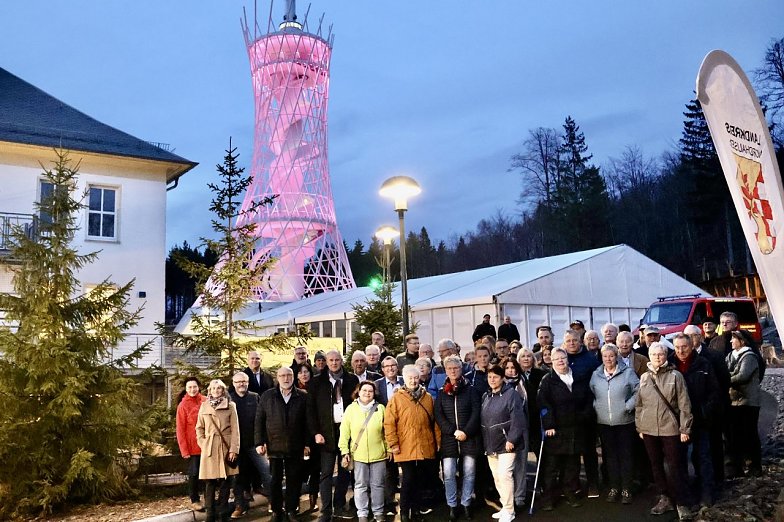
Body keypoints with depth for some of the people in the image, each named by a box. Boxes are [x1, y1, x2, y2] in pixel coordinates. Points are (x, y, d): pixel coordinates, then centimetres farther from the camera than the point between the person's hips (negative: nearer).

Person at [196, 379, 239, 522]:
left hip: (226, 447, -1)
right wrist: (202, 443, -1)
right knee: (210, 482, 1)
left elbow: (235, 430, -1)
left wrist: (233, 449, -8)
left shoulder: (230, 406, 1)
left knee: (225, 481, 3)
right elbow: (199, 428, 12)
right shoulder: (204, 406, 7)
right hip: (209, 448, 1)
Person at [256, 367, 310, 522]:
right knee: (275, 480, 9)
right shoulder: (267, 396, 3)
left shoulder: (303, 397, 2)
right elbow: (259, 420, 3)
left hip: (295, 447, 0)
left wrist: (307, 444, -1)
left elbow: (307, 422, 3)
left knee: (294, 480, 6)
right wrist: (259, 442, -3)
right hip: (274, 446, 0)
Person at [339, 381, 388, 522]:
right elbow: (344, 431, -1)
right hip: (358, 454, 0)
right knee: (360, 485, 7)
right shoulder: (351, 408, 0)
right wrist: (344, 451, -5)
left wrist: (389, 448, 6)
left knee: (377, 485, 9)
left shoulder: (380, 408, 2)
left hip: (378, 454, 1)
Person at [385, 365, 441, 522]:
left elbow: (434, 421, 12)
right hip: (406, 448, -3)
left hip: (426, 448, 4)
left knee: (422, 479, 11)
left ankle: (417, 507, 27)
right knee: (408, 479, 0)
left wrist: (438, 441, 9)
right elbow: (389, 423, -6)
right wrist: (393, 444, -10)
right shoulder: (396, 398, -2)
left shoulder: (428, 398, 9)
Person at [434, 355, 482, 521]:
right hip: (448, 438, 1)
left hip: (469, 438, -1)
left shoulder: (471, 390, 4)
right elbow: (438, 415, 2)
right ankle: (452, 505, 9)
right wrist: (453, 432, -10)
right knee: (449, 474, -3)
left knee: (469, 473, 3)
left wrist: (466, 432, -12)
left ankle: (466, 503, 17)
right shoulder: (442, 392, 9)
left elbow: (476, 413, -2)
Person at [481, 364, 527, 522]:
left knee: (505, 475, -12)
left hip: (506, 443, -7)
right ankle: (506, 507, 22)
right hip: (490, 444, 7)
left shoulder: (511, 394, -9)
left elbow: (517, 419, -14)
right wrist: (485, 442, 11)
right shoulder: (485, 397, 12)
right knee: (496, 477, 10)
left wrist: (511, 439, -19)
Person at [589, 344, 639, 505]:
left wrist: (628, 406, -11)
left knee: (626, 455, 2)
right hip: (604, 422, 3)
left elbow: (638, 390, -6)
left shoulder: (627, 372, -4)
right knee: (610, 455, 9)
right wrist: (596, 407, 3)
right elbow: (590, 394, 15)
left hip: (625, 421, -3)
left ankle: (626, 489, 11)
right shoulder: (596, 375, 7)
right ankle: (614, 487, 18)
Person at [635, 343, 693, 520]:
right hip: (649, 429, 4)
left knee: (674, 466, 0)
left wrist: (685, 429, -8)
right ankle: (665, 499, 26)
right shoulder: (644, 378, 6)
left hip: (670, 429, -4)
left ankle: (682, 503, 12)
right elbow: (639, 405, 12)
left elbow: (684, 405, -5)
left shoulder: (675, 376, -5)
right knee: (656, 465, 12)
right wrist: (639, 427, 10)